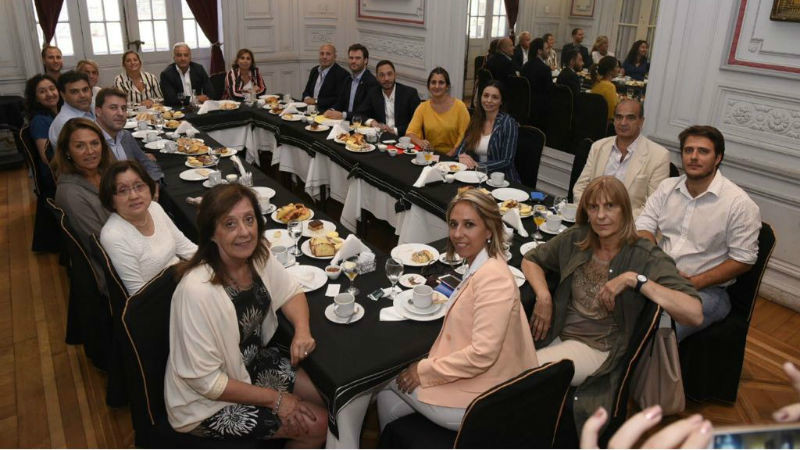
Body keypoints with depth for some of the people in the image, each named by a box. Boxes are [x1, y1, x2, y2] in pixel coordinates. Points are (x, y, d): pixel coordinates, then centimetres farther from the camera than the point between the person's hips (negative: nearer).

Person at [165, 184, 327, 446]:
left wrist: (302, 331, -17)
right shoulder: (197, 290, -33)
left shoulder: (258, 256, -13)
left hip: (253, 361, 7)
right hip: (208, 399, -6)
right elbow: (205, 380, -26)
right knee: (317, 424, -8)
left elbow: (291, 292, 4)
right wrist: (274, 398, -17)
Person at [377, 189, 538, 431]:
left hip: (477, 402, -8)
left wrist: (425, 370, -18)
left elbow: (482, 354, -28)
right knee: (388, 399, 11)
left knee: (391, 382, 12)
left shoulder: (492, 278, -25)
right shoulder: (480, 267, 6)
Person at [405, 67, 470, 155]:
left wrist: (449, 154, -15)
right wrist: (420, 142, -19)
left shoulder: (459, 106, 0)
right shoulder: (423, 107, 7)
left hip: (453, 157, -2)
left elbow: (464, 135, -2)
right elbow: (410, 133, 2)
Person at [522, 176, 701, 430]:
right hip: (558, 333, 4)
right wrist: (543, 295, -3)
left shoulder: (646, 258, -11)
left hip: (598, 348, -4)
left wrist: (634, 279, -27)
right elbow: (531, 260, 17)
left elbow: (695, 314, -22)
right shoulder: (576, 239, 2)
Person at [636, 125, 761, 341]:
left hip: (706, 289, -4)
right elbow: (643, 228, 4)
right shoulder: (667, 187, 9)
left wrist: (693, 283, -14)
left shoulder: (740, 203, -7)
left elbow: (743, 260, -7)